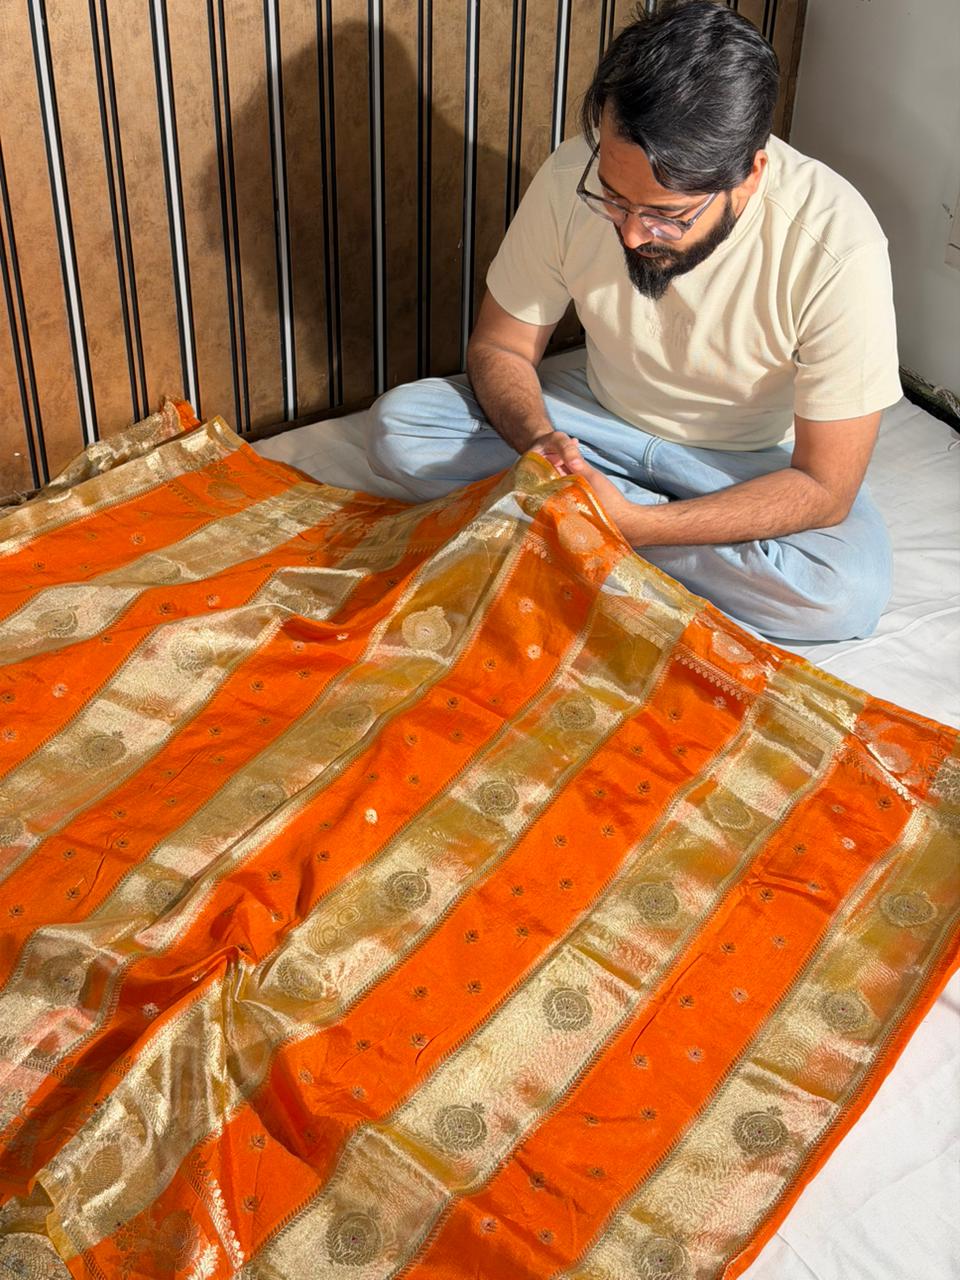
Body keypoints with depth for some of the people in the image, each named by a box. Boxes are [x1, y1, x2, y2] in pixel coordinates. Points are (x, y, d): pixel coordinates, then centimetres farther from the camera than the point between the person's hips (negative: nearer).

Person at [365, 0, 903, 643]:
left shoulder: (836, 247, -30)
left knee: (851, 592, -33)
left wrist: (633, 523, -36)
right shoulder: (573, 178, -22)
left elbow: (825, 487, -26)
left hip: (753, 462, -2)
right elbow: (499, 348, -7)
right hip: (596, 420, 3)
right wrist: (540, 439, -31)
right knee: (397, 424, -17)